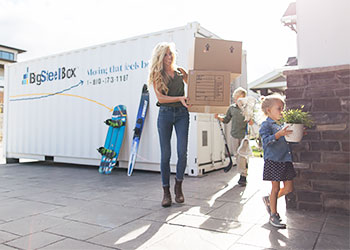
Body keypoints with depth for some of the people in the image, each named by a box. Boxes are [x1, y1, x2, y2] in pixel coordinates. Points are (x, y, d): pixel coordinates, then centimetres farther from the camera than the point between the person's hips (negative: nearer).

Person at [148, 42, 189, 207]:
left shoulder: (180, 71, 11)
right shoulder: (156, 74, 3)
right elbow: (160, 97, -7)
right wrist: (179, 98, -18)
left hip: (181, 113, 2)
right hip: (165, 114, -1)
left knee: (182, 151, -8)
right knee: (165, 154, -1)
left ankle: (178, 186, 12)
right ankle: (166, 192, 10)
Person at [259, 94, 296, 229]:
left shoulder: (280, 126, 16)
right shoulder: (266, 125, -9)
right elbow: (267, 140, -24)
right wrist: (279, 134, -37)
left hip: (285, 160, 8)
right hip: (273, 161, -8)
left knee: (288, 188, 10)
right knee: (276, 188, 1)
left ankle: (269, 200, 32)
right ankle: (273, 215, 16)